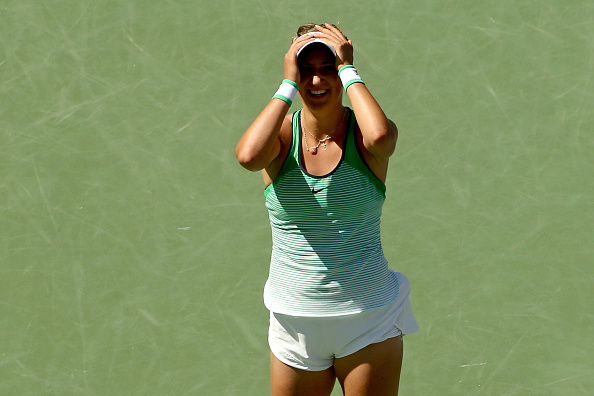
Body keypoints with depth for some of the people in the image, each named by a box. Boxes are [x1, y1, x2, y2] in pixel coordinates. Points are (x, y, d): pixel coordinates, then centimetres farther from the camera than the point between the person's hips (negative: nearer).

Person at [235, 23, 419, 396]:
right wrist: (289, 84, -17)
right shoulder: (282, 133, -2)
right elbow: (248, 155, -26)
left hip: (368, 322, -1)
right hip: (296, 320, 1)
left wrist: (348, 70, -18)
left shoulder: (362, 133, -4)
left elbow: (379, 135, -31)